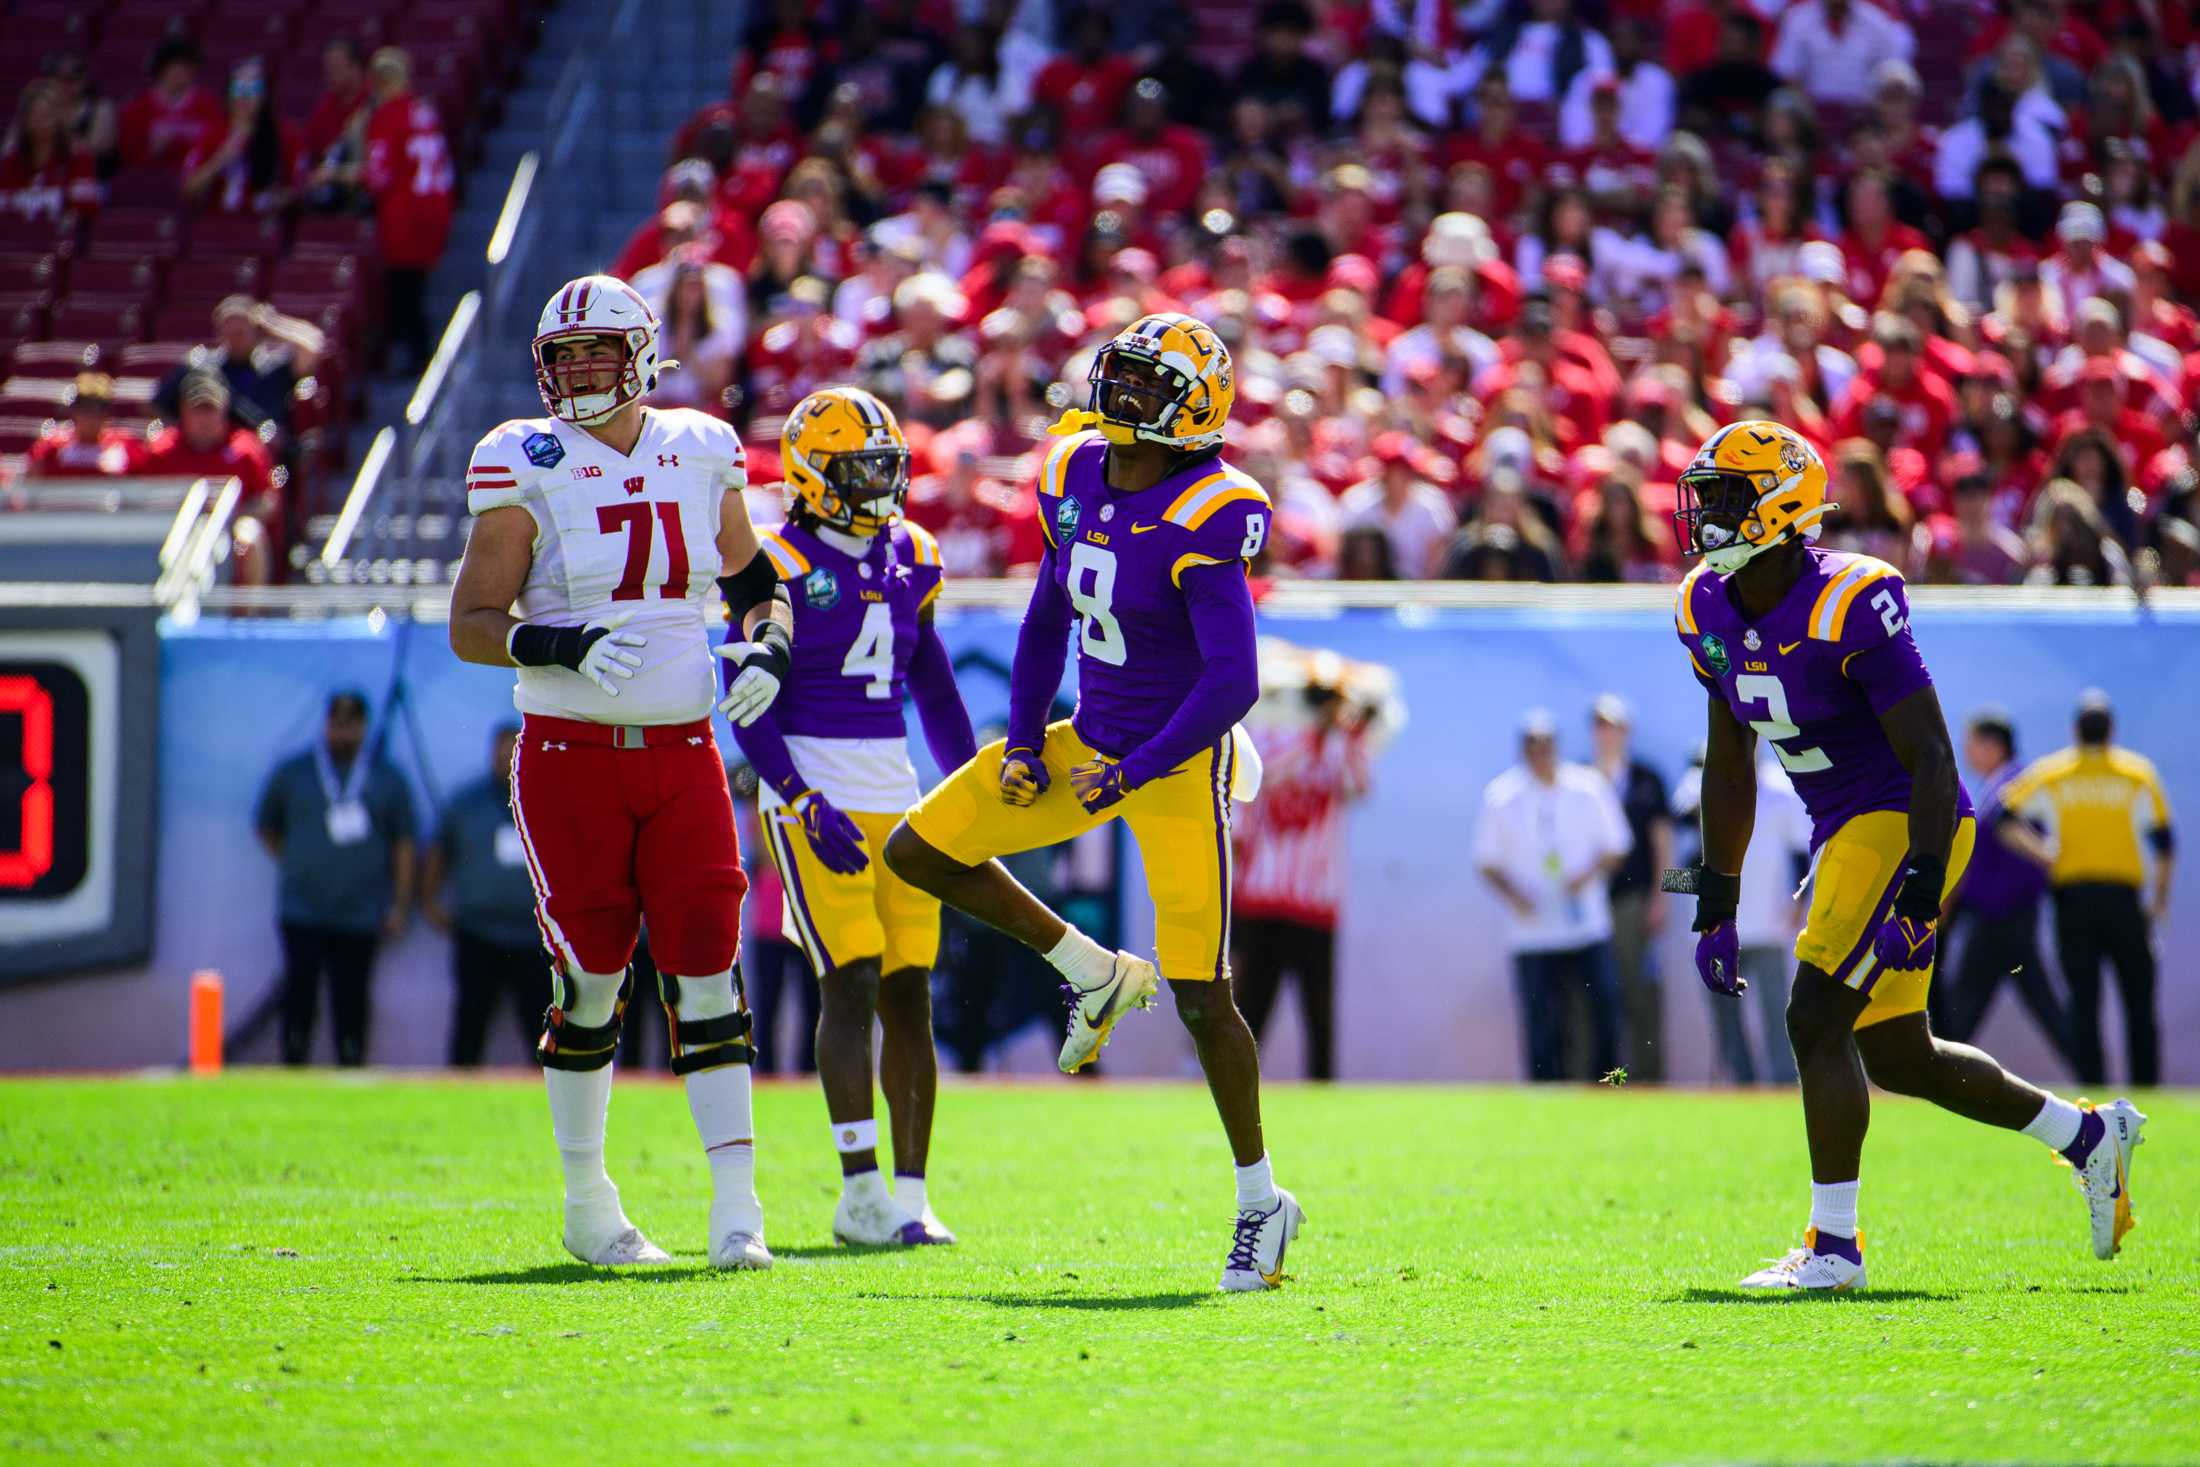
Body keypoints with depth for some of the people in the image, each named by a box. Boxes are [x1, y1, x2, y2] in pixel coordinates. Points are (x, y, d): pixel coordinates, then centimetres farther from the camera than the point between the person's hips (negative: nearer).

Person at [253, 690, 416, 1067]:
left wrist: (400, 905, 4)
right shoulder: (293, 773, 8)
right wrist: (295, 864, 8)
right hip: (302, 913, 0)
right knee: (299, 996, -5)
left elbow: (403, 846, 9)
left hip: (360, 916, 0)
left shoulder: (388, 780, 8)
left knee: (351, 1004, 0)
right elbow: (266, 827, 19)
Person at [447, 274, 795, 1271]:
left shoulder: (702, 457, 7)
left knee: (705, 976, -7)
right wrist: (566, 647, -22)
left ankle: (737, 1209, -9)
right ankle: (587, 1206, 20)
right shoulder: (530, 469, -4)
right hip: (569, 757, -2)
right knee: (590, 981, 3)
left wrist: (767, 648, -2)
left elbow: (756, 585, 20)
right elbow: (470, 626, -5)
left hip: (682, 756, 2)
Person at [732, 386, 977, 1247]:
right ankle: (861, 1192, -12)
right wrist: (808, 809, -18)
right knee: (851, 980, -14)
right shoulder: (779, 568, -7)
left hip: (897, 795, 6)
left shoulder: (910, 560, 11)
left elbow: (935, 693, 20)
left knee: (910, 991, 2)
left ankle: (910, 1193, 6)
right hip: (811, 796, -6)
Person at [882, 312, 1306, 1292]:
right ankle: (1092, 977, 17)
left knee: (1200, 996, -8)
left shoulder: (1202, 521, -22)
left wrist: (1126, 777, -21)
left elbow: (1233, 682, -24)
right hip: (1090, 740, 8)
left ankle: (1260, 1200, 8)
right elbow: (1046, 621, 15)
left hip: (1180, 763, -8)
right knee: (919, 849, 3)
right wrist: (1023, 740, 6)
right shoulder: (1075, 478, 1)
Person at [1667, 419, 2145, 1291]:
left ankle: (1834, 1246, -7)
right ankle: (2089, 1136, 29)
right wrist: (1715, 907, 14)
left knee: (1817, 1019, -15)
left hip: (1906, 825, -9)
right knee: (1894, 1053, 13)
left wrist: (1919, 895, -29)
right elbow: (1729, 765, 14)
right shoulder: (1709, 611, 2)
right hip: (1844, 831, 9)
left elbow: (1931, 758, -21)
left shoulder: (1849, 606, -22)